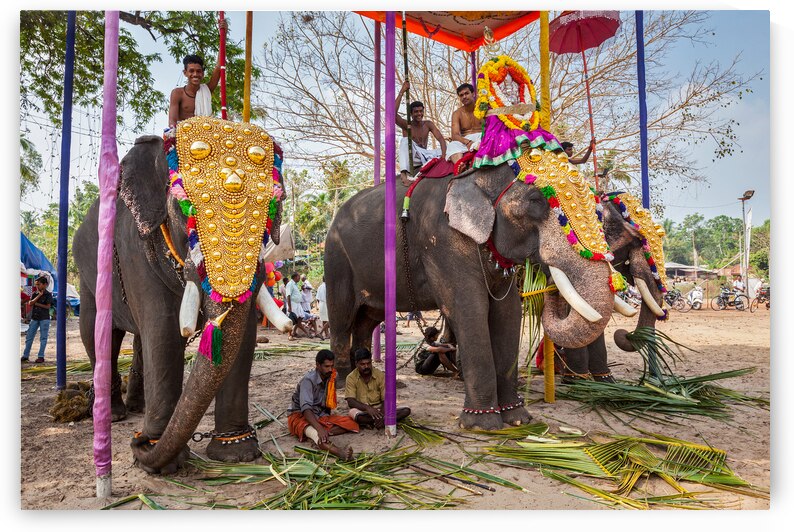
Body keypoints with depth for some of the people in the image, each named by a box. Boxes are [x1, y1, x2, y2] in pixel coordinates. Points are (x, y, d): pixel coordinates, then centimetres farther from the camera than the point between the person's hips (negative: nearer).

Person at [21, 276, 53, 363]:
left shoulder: (48, 295, -3)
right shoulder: (35, 294, 10)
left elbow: (48, 306, -10)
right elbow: (30, 303, -3)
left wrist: (37, 304, -6)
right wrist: (39, 295, -10)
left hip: (44, 318, -5)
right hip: (34, 318, 5)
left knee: (43, 338, 0)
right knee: (29, 337, 5)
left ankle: (41, 356, 4)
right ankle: (25, 356, 12)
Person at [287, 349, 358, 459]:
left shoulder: (332, 377, 0)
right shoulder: (308, 380, -20)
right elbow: (305, 408, -33)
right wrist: (319, 428, -45)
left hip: (320, 416, 7)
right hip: (300, 415, -7)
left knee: (351, 423, -13)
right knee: (313, 432, -42)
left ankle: (323, 434, -27)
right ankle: (340, 453, -67)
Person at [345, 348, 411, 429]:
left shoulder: (380, 375, -5)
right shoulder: (351, 378, -8)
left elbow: (385, 400, -8)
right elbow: (350, 401, -18)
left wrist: (382, 415, -29)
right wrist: (367, 408, -36)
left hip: (379, 409, 3)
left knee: (406, 410, -19)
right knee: (352, 413, -39)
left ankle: (369, 422, -24)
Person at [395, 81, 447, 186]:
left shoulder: (428, 124, 5)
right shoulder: (406, 125, -4)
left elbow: (441, 139, -5)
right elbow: (393, 113, -23)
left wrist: (443, 155, -25)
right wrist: (402, 92, -23)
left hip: (424, 156, 3)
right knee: (405, 140, -32)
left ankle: (424, 167, -32)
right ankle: (404, 173, -49)